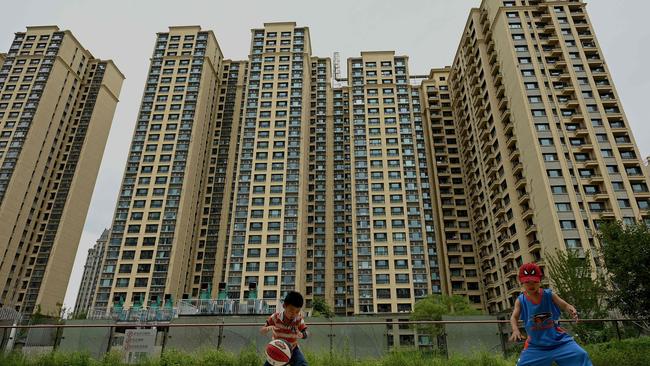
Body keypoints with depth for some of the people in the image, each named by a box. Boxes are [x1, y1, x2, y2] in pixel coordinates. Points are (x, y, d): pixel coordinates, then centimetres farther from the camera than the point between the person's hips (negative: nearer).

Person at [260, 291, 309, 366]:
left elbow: (305, 334, -8)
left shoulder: (299, 318, -14)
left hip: (292, 349, 0)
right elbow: (261, 330, -8)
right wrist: (269, 328, -32)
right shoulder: (276, 317, -16)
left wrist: (301, 335, -32)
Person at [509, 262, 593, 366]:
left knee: (580, 355, -9)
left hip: (558, 339, 1)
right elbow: (514, 318, -17)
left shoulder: (549, 295, -7)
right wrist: (515, 330, -38)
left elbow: (565, 305, -13)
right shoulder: (520, 300, -10)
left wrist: (572, 311, -38)